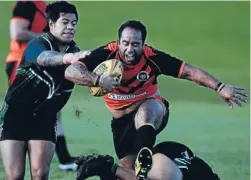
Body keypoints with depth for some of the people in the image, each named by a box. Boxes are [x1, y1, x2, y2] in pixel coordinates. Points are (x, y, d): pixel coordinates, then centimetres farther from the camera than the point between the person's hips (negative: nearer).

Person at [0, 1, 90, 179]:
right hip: (14, 115, -4)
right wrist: (68, 57, -63)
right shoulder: (38, 44, -21)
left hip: (44, 119, 4)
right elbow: (44, 57, -42)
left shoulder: (75, 52, 1)